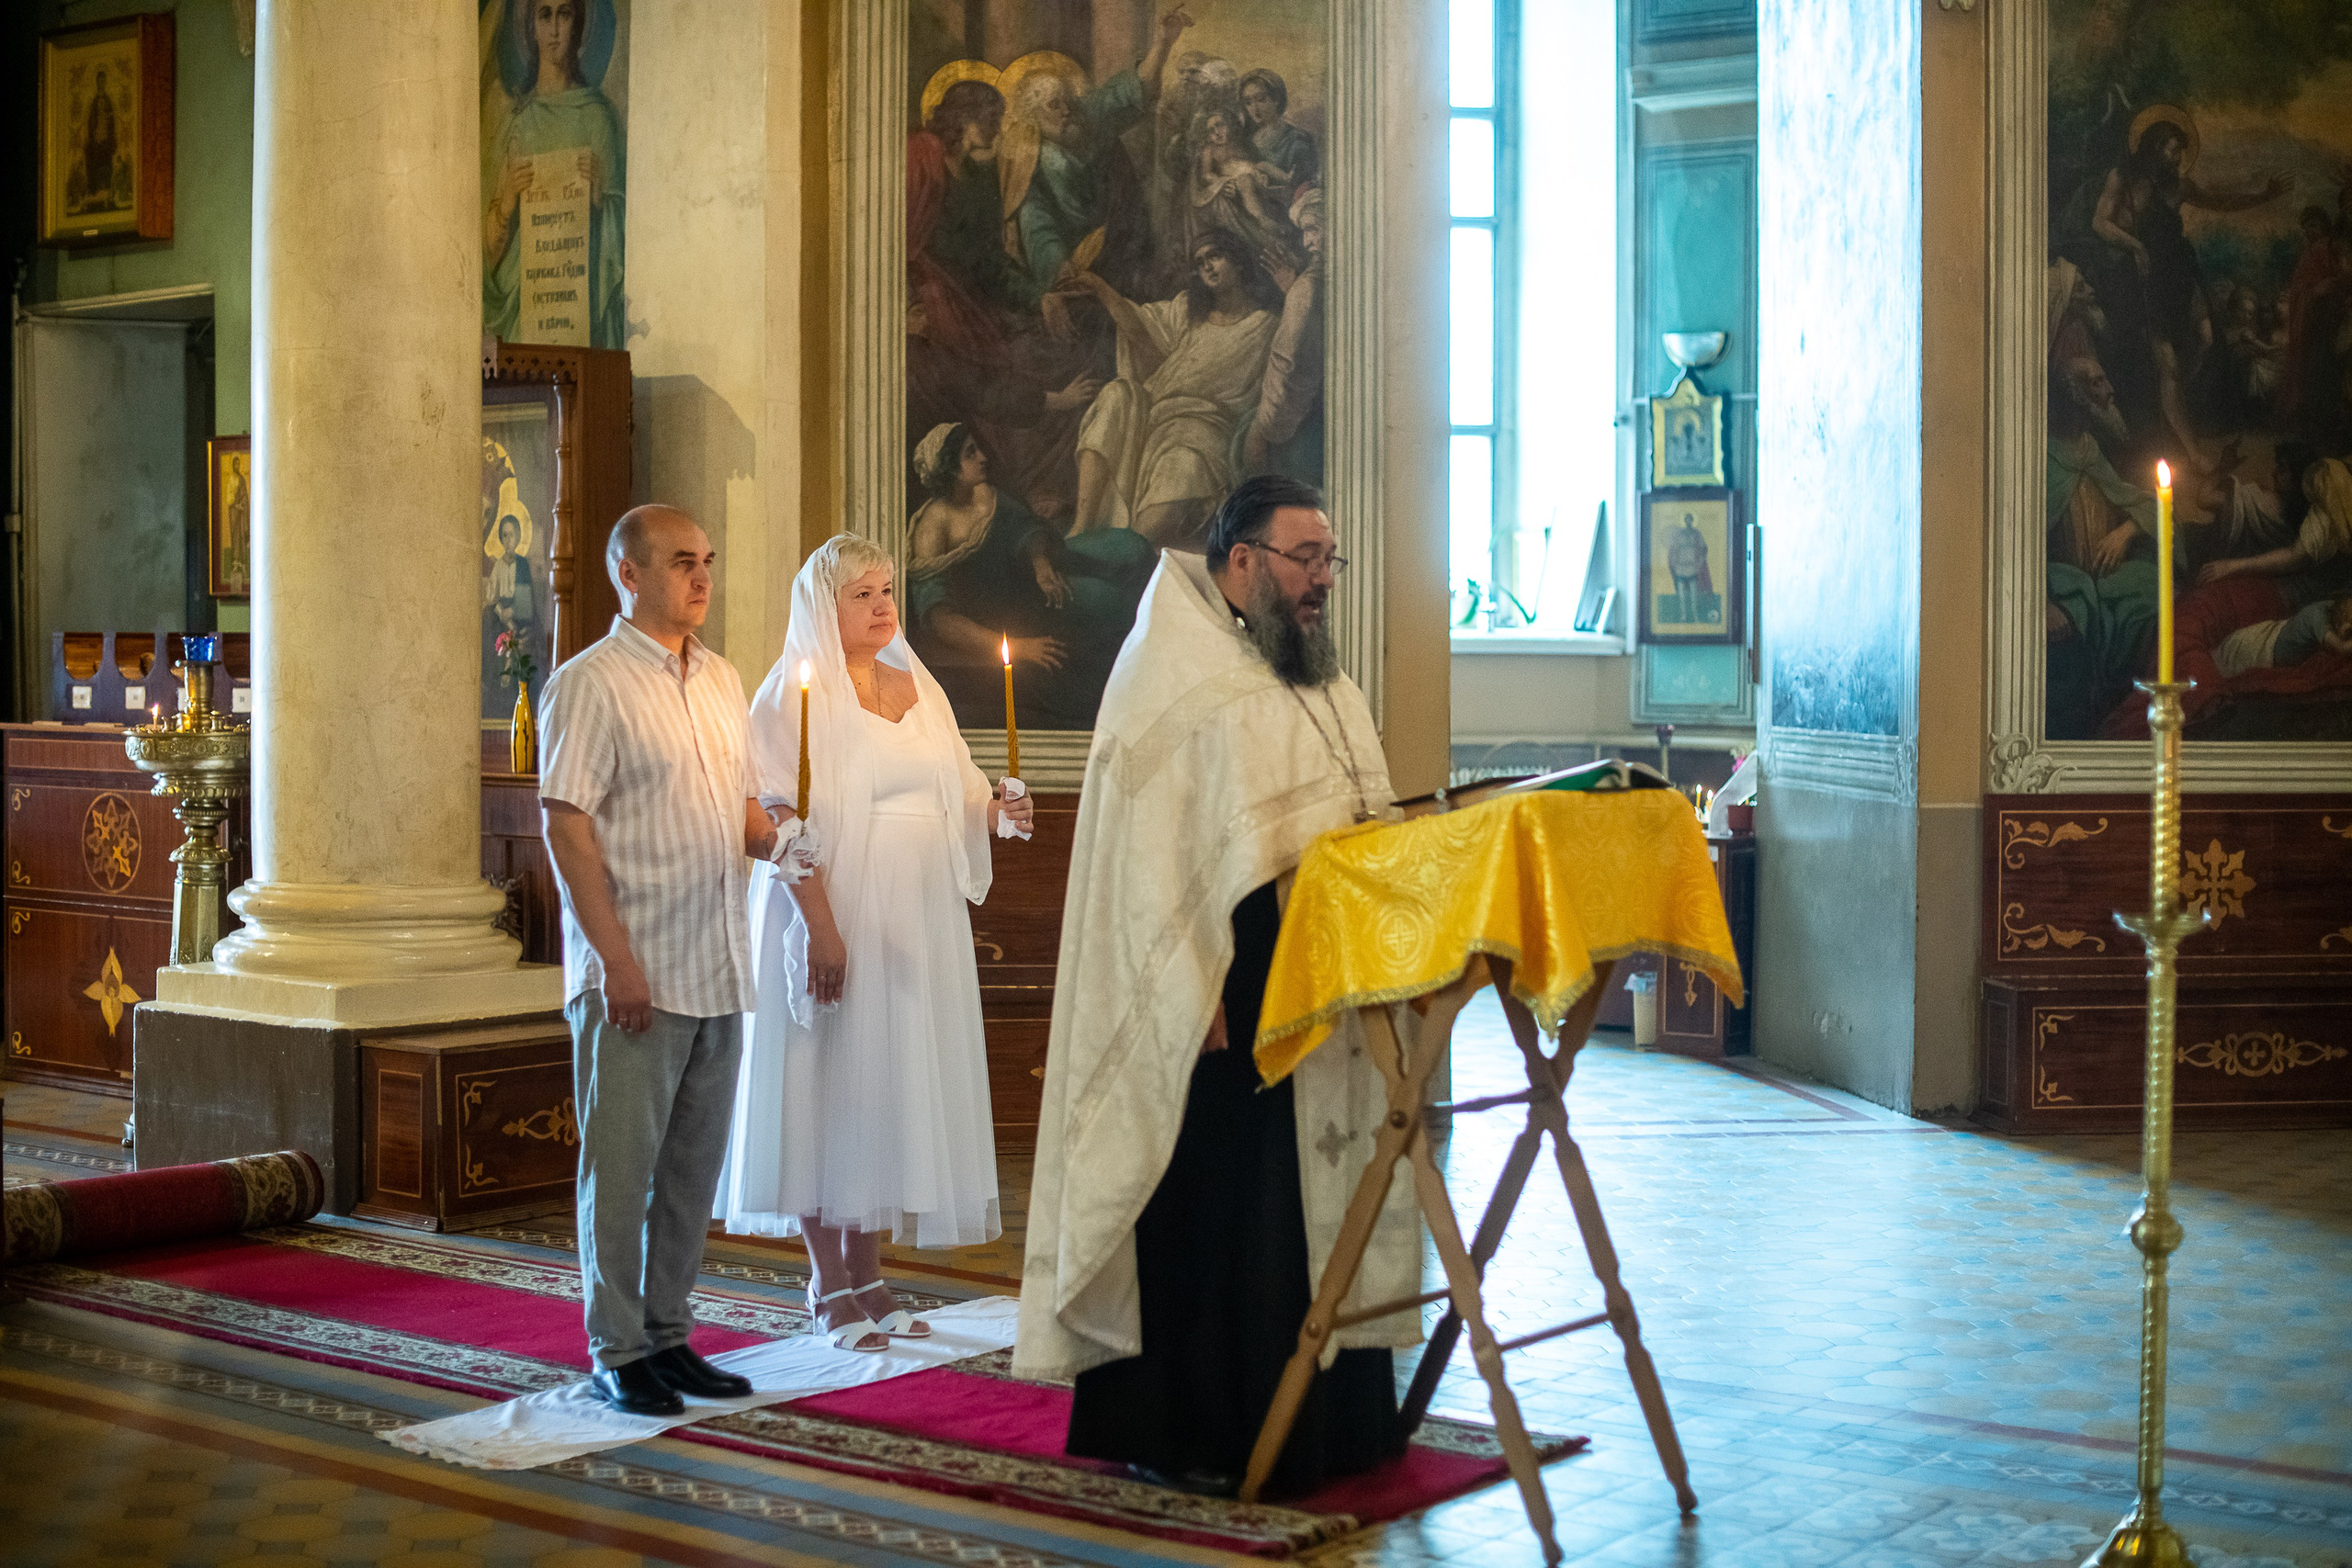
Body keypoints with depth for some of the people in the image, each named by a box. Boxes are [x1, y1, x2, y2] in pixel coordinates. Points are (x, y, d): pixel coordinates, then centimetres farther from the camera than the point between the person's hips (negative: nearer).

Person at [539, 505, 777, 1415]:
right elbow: (567, 826, -13)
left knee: (694, 1166, 12)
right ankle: (617, 1352, 10)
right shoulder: (591, 683, -7)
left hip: (718, 972, 7)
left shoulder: (722, 681, 15)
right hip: (632, 974, -7)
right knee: (620, 1167, 0)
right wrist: (617, 956, -18)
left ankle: (668, 1335, 22)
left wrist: (785, 843, -2)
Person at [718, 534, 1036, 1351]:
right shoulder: (795, 692, -6)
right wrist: (820, 924, -22)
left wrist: (998, 811, -6)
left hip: (918, 919, 6)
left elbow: (955, 797, 16)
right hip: (836, 910, -6)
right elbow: (783, 818, -14)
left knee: (894, 1085, 9)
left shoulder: (919, 689, 14)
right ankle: (829, 1288, 8)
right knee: (831, 1084, -2)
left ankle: (868, 1276, 19)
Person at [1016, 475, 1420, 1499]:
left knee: (1315, 1201, 11)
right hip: (1221, 997, -8)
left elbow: (1365, 821, 23)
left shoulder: (1319, 681, 17)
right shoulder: (1174, 679, -9)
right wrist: (1196, 993, -20)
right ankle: (1177, 1435, 8)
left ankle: (1323, 1413, 21)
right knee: (1205, 1210, -2)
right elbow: (1152, 848, -15)